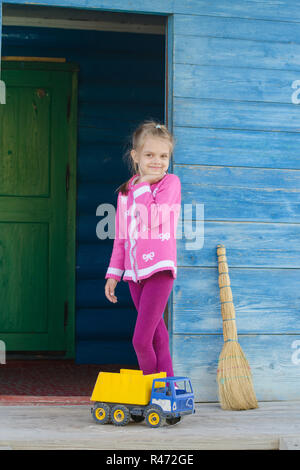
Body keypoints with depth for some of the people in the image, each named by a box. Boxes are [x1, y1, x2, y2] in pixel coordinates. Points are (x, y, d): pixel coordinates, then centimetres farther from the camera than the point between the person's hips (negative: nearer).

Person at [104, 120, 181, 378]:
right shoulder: (126, 191, 12)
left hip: (159, 269, -6)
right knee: (157, 336, 12)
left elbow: (153, 219, -17)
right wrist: (113, 274, 14)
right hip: (134, 270, 6)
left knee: (141, 340, -11)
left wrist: (143, 187, -12)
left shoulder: (171, 182, -3)